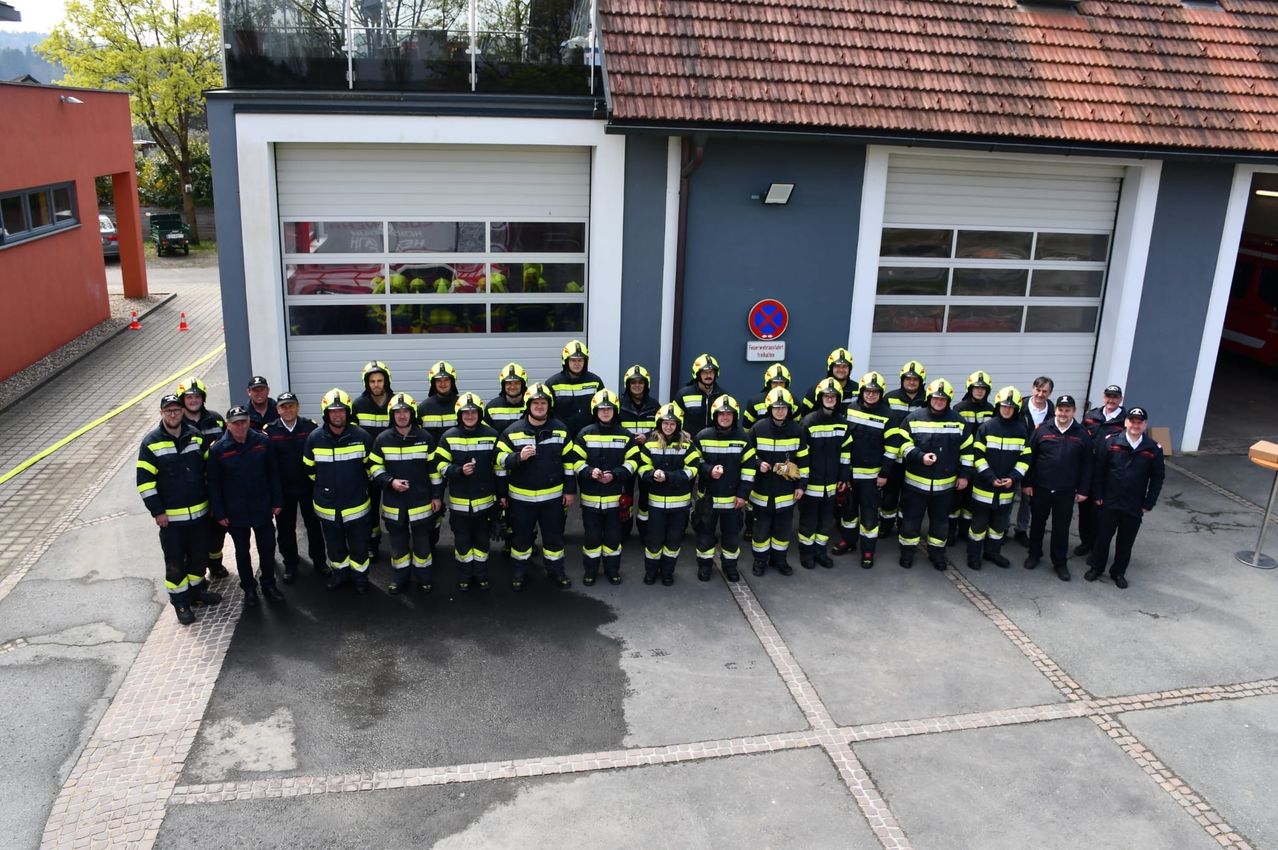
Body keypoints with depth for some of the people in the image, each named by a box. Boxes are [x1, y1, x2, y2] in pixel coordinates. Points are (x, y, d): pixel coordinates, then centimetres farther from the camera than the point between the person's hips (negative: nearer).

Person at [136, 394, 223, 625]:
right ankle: (180, 601, 18)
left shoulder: (196, 437, 3)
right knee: (175, 562, 4)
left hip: (199, 512, 4)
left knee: (200, 554, 16)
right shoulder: (151, 443, -9)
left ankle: (197, 589, 35)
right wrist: (157, 511, -11)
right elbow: (144, 481, -8)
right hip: (170, 517, -4)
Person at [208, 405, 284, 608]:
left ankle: (269, 584, 30)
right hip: (235, 513, -1)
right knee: (242, 552, 13)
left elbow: (273, 473, 2)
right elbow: (213, 483, -3)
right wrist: (219, 513, -5)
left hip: (263, 509, 1)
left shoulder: (262, 441, -5)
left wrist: (276, 501, 2)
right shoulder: (218, 449, -9)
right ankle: (249, 589, 30)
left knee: (268, 549, 11)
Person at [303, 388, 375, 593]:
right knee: (334, 545, 19)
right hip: (327, 506, 2)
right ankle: (339, 572, 42)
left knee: (359, 545, 11)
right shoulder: (315, 438, -10)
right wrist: (325, 485, 13)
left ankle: (360, 575, 34)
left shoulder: (362, 436, -14)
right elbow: (309, 468, 6)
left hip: (357, 505, -1)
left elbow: (370, 465, 3)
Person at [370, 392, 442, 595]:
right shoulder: (382, 439, -3)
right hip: (393, 504, 1)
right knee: (398, 544, 13)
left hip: (421, 502, -1)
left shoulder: (425, 437, -5)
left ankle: (425, 578, 26)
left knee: (422, 543, 10)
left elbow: (435, 469, 0)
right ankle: (399, 579, 28)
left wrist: (437, 495, 0)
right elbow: (374, 468, 3)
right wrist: (391, 481, -13)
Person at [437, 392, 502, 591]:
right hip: (458, 501, 0)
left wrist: (501, 494, 4)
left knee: (482, 538, 13)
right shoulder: (448, 437, -4)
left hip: (484, 499, 0)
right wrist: (459, 471, -21)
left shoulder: (492, 435, -3)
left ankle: (481, 574, 28)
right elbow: (441, 465, -3)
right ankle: (466, 575, 25)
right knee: (462, 539, 10)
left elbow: (499, 466, 3)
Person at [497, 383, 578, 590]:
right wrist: (519, 457, -25)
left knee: (554, 536, 11)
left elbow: (570, 462, 3)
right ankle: (519, 572, 28)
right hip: (521, 497, -1)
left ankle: (555, 571, 28)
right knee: (521, 536, 11)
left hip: (553, 496, 1)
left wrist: (570, 490, 1)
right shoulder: (512, 431, -5)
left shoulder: (561, 430, -1)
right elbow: (501, 460, -6)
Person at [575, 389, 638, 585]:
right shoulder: (585, 434, -1)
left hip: (614, 495, 1)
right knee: (592, 534, 7)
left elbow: (632, 461, 1)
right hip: (590, 496, -1)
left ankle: (612, 569, 26)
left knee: (613, 534, 10)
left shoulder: (625, 435, 1)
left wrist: (615, 474, -14)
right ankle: (590, 569, 22)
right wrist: (589, 472, -20)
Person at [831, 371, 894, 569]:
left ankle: (868, 550, 13)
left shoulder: (887, 416, -9)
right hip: (849, 470, 4)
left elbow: (891, 448, -8)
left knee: (869, 513, 2)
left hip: (872, 474, -4)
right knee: (848, 507, 17)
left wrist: (885, 474, -9)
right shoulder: (850, 410, 1)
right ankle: (847, 540, 35)